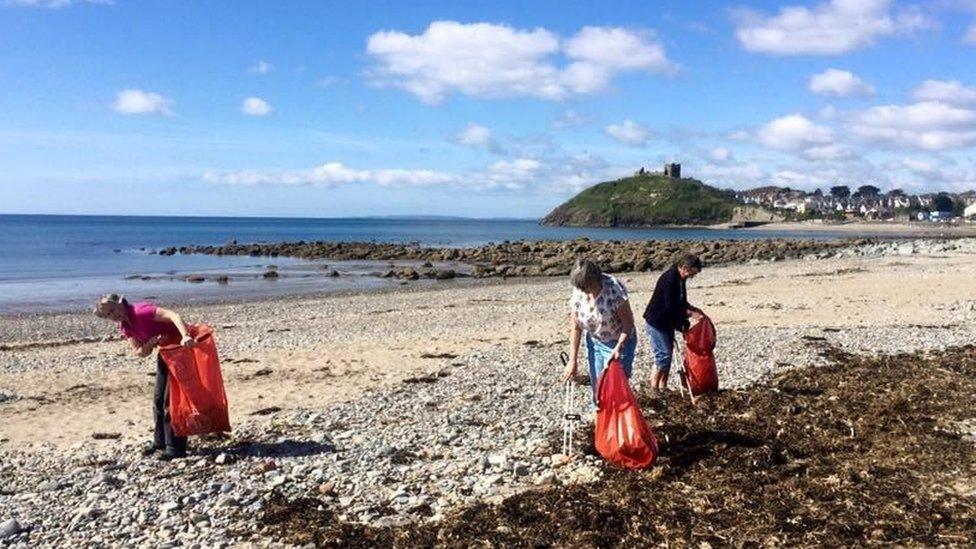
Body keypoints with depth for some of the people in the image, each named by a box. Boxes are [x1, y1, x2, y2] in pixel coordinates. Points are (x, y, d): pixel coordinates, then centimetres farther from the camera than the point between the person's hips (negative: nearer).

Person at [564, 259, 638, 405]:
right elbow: (575, 327, -5)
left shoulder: (613, 288, -28)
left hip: (620, 343, -4)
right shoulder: (578, 293, -14)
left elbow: (628, 321, -19)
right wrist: (573, 360, -4)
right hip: (595, 343, 4)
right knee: (596, 385, 10)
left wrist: (618, 348, -27)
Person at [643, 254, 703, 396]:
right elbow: (671, 307, -26)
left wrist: (692, 309, 2)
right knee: (663, 355, -8)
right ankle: (654, 388, 2)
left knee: (668, 354, 12)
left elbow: (680, 302, 17)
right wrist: (690, 314, -19)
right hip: (656, 322, -10)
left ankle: (663, 387, 20)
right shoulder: (669, 279, -25)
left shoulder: (679, 279, 5)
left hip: (667, 322, 10)